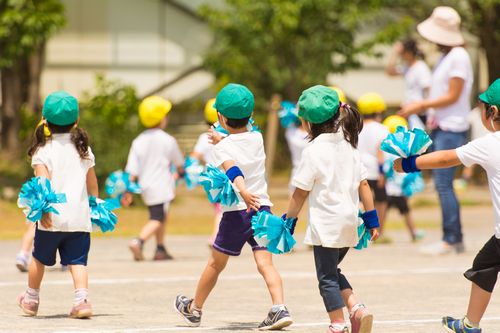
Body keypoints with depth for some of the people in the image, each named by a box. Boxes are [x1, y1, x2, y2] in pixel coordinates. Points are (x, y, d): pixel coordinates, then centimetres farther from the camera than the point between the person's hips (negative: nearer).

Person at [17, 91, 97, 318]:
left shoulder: (43, 150, -5)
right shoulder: (83, 149, 8)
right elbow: (92, 182, 14)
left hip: (52, 219, -2)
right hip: (79, 216, 2)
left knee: (39, 258, 16)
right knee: (77, 260, 1)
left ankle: (31, 300, 31)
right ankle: (81, 300, -19)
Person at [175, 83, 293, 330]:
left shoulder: (222, 148, -8)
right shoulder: (258, 139, 8)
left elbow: (233, 170, -28)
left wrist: (244, 193, -44)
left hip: (237, 212, -4)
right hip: (262, 209, 4)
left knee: (216, 264, 13)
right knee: (265, 263, -5)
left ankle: (194, 309, 31)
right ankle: (279, 308, -26)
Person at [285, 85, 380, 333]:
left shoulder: (313, 150, -12)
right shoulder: (348, 146, 7)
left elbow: (301, 193, -10)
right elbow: (363, 184, 8)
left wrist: (288, 221, -1)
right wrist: (372, 219, 13)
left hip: (325, 224, -7)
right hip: (349, 221, 7)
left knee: (327, 277, 3)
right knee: (332, 272, 21)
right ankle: (357, 310, 4)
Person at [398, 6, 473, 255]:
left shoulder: (458, 57, -13)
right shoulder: (446, 57, 15)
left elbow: (452, 96, -16)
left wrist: (420, 105, -13)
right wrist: (419, 109, 8)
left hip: (452, 130, -10)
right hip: (440, 127, 10)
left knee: (443, 183, -11)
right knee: (443, 185, 10)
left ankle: (450, 240, -9)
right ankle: (457, 239, 13)